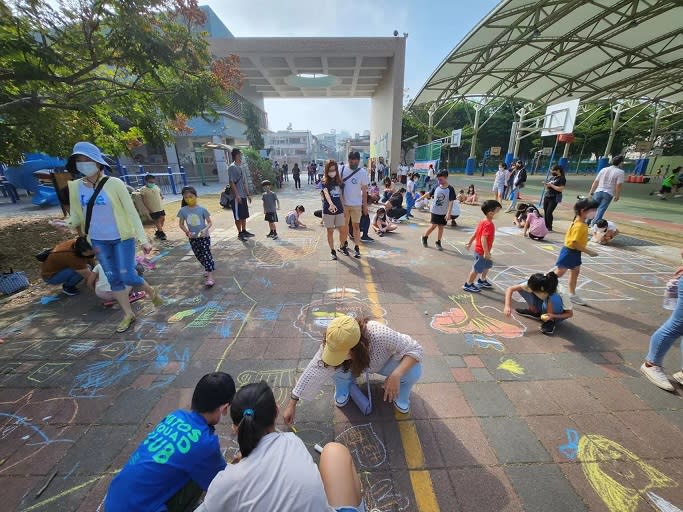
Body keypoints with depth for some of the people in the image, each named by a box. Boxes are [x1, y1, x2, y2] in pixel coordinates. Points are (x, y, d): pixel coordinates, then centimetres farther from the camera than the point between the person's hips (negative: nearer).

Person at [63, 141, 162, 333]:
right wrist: (68, 223, -16)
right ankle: (128, 314, 24)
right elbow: (77, 214, 8)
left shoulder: (114, 183, -12)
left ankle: (151, 292, 24)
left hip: (122, 238, -5)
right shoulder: (75, 186, 0)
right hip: (98, 241, 5)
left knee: (127, 276, -7)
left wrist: (144, 240, -14)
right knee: (113, 279, 10)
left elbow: (131, 212, -11)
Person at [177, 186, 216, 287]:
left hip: (204, 236, -4)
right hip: (192, 238, 4)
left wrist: (205, 229, -25)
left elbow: (210, 222, -7)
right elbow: (181, 224, 3)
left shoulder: (202, 209, -11)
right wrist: (187, 232, -14)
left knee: (206, 255, -7)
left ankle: (210, 277, -9)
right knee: (199, 256, 15)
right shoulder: (183, 210, -4)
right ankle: (207, 268, 40)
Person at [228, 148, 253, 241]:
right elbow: (231, 182, -16)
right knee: (238, 216, -1)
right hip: (237, 197, -9)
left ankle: (244, 231, 24)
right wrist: (237, 195, -22)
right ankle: (240, 233, 7)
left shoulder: (240, 167, 16)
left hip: (243, 196, 9)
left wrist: (248, 194, 19)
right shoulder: (232, 167, -11)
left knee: (244, 215, 13)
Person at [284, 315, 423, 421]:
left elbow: (416, 349, -35)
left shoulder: (380, 334, -44)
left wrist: (396, 375, -47)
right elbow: (312, 373, -26)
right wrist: (292, 404, -22)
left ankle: (400, 394, 4)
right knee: (333, 366, -31)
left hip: (383, 363, -1)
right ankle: (344, 387, 4)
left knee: (414, 370, -30)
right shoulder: (331, 345, -34)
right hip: (355, 365, 1)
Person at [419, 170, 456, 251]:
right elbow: (429, 193, 13)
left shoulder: (450, 189, -11)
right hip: (435, 211, 0)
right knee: (433, 226, -1)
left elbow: (451, 202, -14)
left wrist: (448, 213, -21)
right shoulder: (436, 187, -3)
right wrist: (421, 198, 22)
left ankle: (438, 242, 22)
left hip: (444, 212, 0)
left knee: (441, 226, 8)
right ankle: (424, 237, 21)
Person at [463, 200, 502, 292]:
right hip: (482, 251, -10)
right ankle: (468, 285, 15)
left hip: (479, 249, 10)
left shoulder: (484, 221, 4)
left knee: (488, 265, 25)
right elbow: (483, 239, -30)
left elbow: (475, 232, 12)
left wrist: (470, 242, 21)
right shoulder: (489, 224, -25)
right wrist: (486, 252, -28)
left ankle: (482, 281, 40)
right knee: (477, 269, 2)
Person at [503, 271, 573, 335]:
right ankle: (534, 312, 4)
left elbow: (570, 314, -20)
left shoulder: (560, 293, -33)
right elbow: (510, 289, -29)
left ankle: (550, 321, -11)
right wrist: (507, 306, -39)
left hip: (556, 314, -4)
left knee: (553, 297, -38)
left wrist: (553, 316, -36)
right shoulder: (533, 285, -28)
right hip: (545, 307, 4)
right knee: (523, 289, -19)